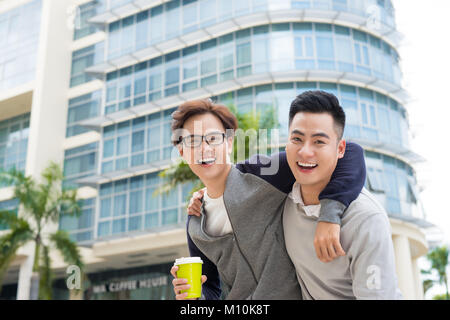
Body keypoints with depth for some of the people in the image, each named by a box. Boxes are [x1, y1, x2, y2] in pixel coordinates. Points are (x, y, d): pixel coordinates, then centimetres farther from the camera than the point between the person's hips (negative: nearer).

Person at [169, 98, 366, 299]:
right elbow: (210, 289, 10)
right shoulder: (195, 223, 2)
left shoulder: (260, 173, -14)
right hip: (237, 297, 3)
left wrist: (329, 215, -31)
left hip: (292, 293, -2)